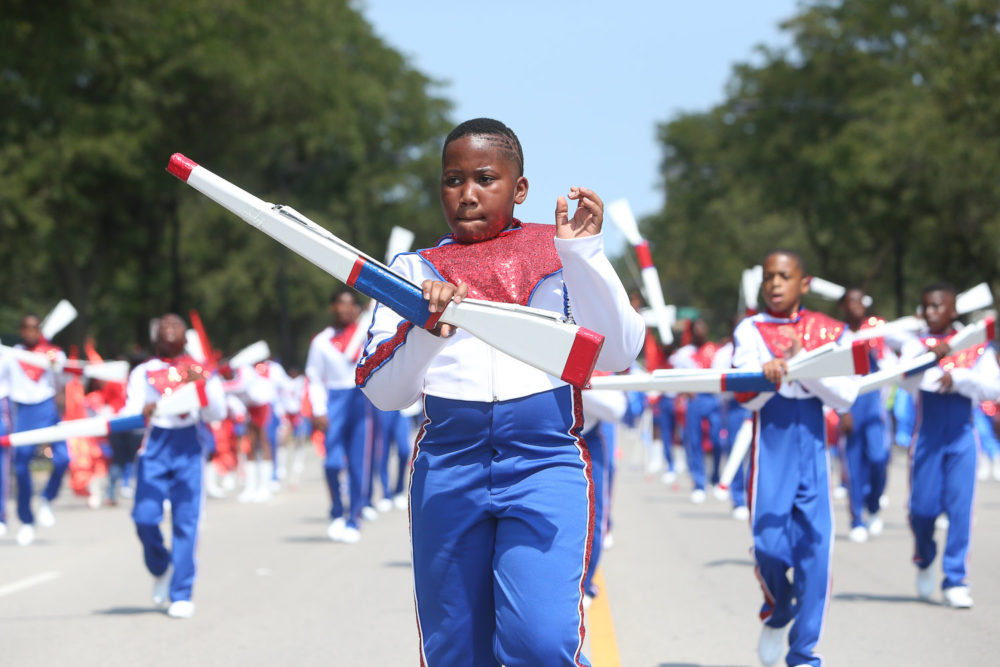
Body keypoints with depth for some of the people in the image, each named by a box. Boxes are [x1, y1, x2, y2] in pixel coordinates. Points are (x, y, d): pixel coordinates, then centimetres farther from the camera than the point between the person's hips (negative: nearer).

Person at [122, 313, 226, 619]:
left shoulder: (199, 370, 13)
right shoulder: (142, 372, 13)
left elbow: (217, 414, 3)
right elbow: (129, 412, 2)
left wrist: (203, 385, -14)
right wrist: (141, 413, -22)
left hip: (188, 448, 0)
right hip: (155, 447, 0)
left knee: (186, 521, -6)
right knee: (145, 517, -11)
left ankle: (181, 596, -1)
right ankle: (161, 569, 19)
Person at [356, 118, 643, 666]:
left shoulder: (557, 253, 11)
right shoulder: (415, 270, 13)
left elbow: (618, 353, 0)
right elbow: (382, 392, 2)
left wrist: (583, 254, -9)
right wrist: (425, 331, -17)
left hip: (546, 462, -2)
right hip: (447, 467, 2)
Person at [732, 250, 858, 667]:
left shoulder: (827, 331, 8)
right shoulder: (750, 330, 3)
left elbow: (846, 396, -1)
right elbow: (746, 397, -6)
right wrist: (774, 369, -24)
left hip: (813, 449, 2)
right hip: (771, 448, -1)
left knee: (816, 547, -4)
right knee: (769, 543, -10)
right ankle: (777, 614, 23)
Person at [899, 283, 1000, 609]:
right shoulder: (915, 346, 4)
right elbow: (908, 381, -13)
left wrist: (957, 379, -17)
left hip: (961, 437, 0)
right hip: (928, 436, 0)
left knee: (960, 507, -6)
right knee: (923, 507, 1)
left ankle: (956, 581, 1)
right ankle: (924, 562, 31)